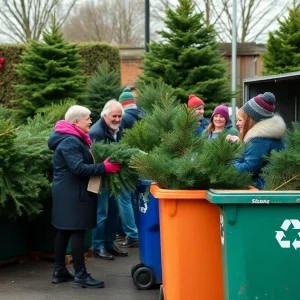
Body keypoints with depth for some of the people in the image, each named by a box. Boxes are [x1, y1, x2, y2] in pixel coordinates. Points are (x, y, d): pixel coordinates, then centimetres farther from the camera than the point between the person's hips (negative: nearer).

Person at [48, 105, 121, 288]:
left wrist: (104, 165, 5)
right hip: (72, 193, -11)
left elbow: (84, 162, 17)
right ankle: (80, 275, -6)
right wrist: (104, 168, -27)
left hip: (69, 192, 11)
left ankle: (60, 271, 18)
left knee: (65, 231, 12)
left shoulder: (75, 139, 17)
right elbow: (78, 168, -26)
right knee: (77, 231, -8)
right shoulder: (70, 142, -18)